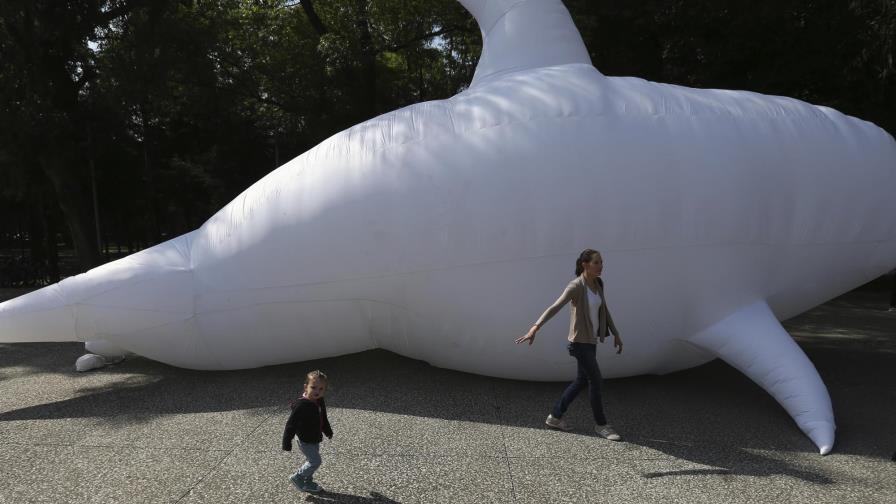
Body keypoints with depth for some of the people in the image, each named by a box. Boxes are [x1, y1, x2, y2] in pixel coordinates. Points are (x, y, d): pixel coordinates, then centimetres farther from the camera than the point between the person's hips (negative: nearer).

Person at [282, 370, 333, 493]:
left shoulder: (319, 401, -4)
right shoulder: (301, 405, -30)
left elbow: (323, 418, 15)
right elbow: (291, 424, -23)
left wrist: (328, 431, 27)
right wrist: (287, 442, -19)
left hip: (315, 439, 8)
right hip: (306, 441, -8)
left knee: (311, 461, 21)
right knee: (315, 461, -3)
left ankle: (307, 483, 38)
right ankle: (297, 477, 16)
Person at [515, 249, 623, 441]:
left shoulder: (598, 284, 6)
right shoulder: (576, 286, -18)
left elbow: (604, 311, 17)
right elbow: (554, 308, -28)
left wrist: (616, 334, 19)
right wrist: (535, 328, -38)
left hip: (591, 340, 9)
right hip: (580, 341, -9)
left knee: (582, 381, 14)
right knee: (596, 382, -3)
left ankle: (555, 417, 27)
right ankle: (601, 425, 16)